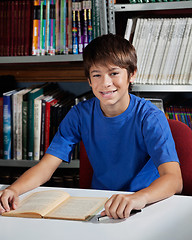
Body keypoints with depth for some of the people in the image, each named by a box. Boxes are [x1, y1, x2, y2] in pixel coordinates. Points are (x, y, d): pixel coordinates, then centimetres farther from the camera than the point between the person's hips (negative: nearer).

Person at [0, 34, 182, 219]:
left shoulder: (150, 118, -16)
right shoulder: (81, 114, -4)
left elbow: (174, 178, -29)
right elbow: (46, 165, -9)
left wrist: (139, 198, -51)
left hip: (148, 203, -2)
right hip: (98, 202, 3)